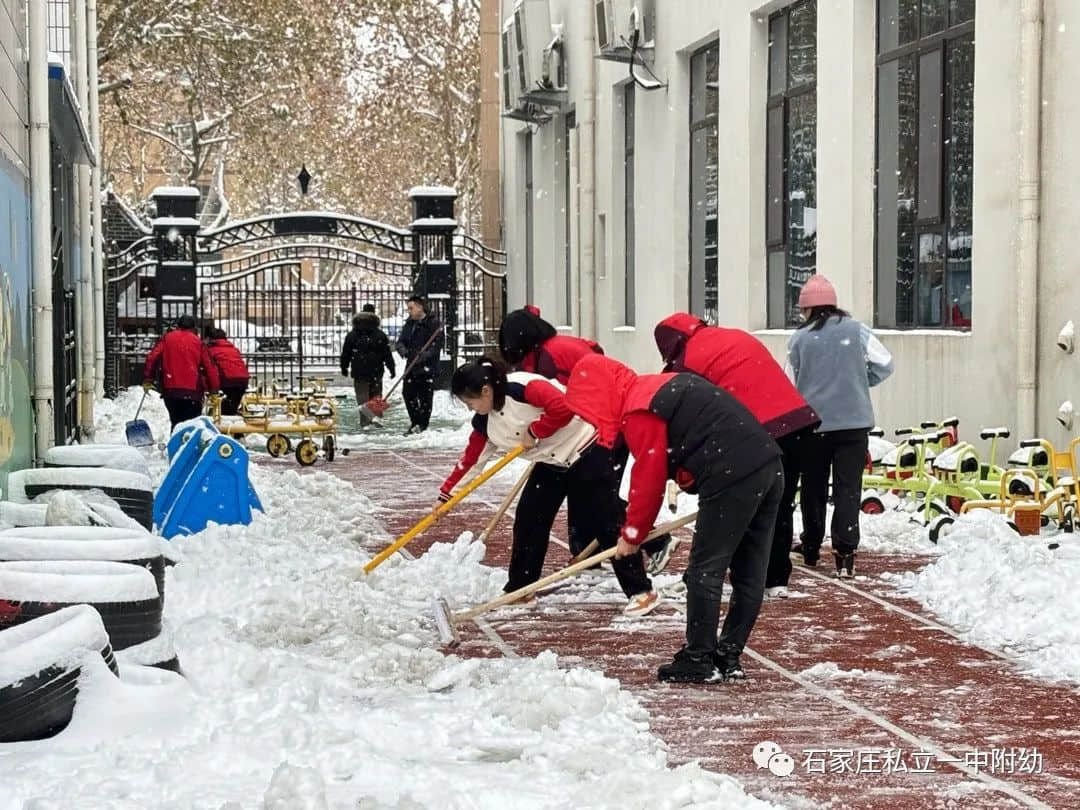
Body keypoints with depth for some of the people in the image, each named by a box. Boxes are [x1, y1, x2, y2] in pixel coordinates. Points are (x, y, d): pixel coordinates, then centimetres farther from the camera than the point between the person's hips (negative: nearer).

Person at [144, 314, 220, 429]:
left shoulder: (166, 338, 12)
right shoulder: (198, 342, 8)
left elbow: (152, 358, 2)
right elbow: (210, 366, 4)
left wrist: (147, 379, 6)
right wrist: (214, 388, 8)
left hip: (170, 389, 2)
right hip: (193, 390, -2)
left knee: (176, 423, 13)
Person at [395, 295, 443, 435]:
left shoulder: (433, 323, -8)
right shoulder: (409, 324, 13)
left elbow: (436, 345, -14)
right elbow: (400, 341, 14)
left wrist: (423, 356, -25)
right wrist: (404, 351, -9)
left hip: (427, 367, -6)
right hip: (411, 367, 6)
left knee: (425, 396, -3)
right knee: (408, 393, 7)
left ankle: (422, 425, 6)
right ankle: (415, 422, 22)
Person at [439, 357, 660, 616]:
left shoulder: (521, 388, -27)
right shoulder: (485, 422, -1)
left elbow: (563, 408, -35)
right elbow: (471, 457, 9)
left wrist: (534, 432, -22)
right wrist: (446, 492, 9)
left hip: (585, 454, -8)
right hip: (551, 464, 8)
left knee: (607, 522, -8)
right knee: (528, 520, 4)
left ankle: (642, 591, -5)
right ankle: (519, 590, 18)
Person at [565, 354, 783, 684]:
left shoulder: (639, 414, -6)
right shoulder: (664, 384, 22)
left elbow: (649, 478, -3)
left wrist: (633, 534, 11)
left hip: (732, 479, -10)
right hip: (770, 466, 10)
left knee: (705, 571, 1)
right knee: (749, 575, 13)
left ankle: (698, 661, 6)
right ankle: (728, 657, 21)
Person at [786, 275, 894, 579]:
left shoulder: (799, 339, -1)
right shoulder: (857, 330, -1)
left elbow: (792, 383, 5)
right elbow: (884, 364, -1)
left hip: (813, 423, 1)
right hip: (853, 421, 0)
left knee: (813, 486, 16)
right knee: (848, 488, -1)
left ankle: (811, 547, 28)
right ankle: (845, 554, -9)